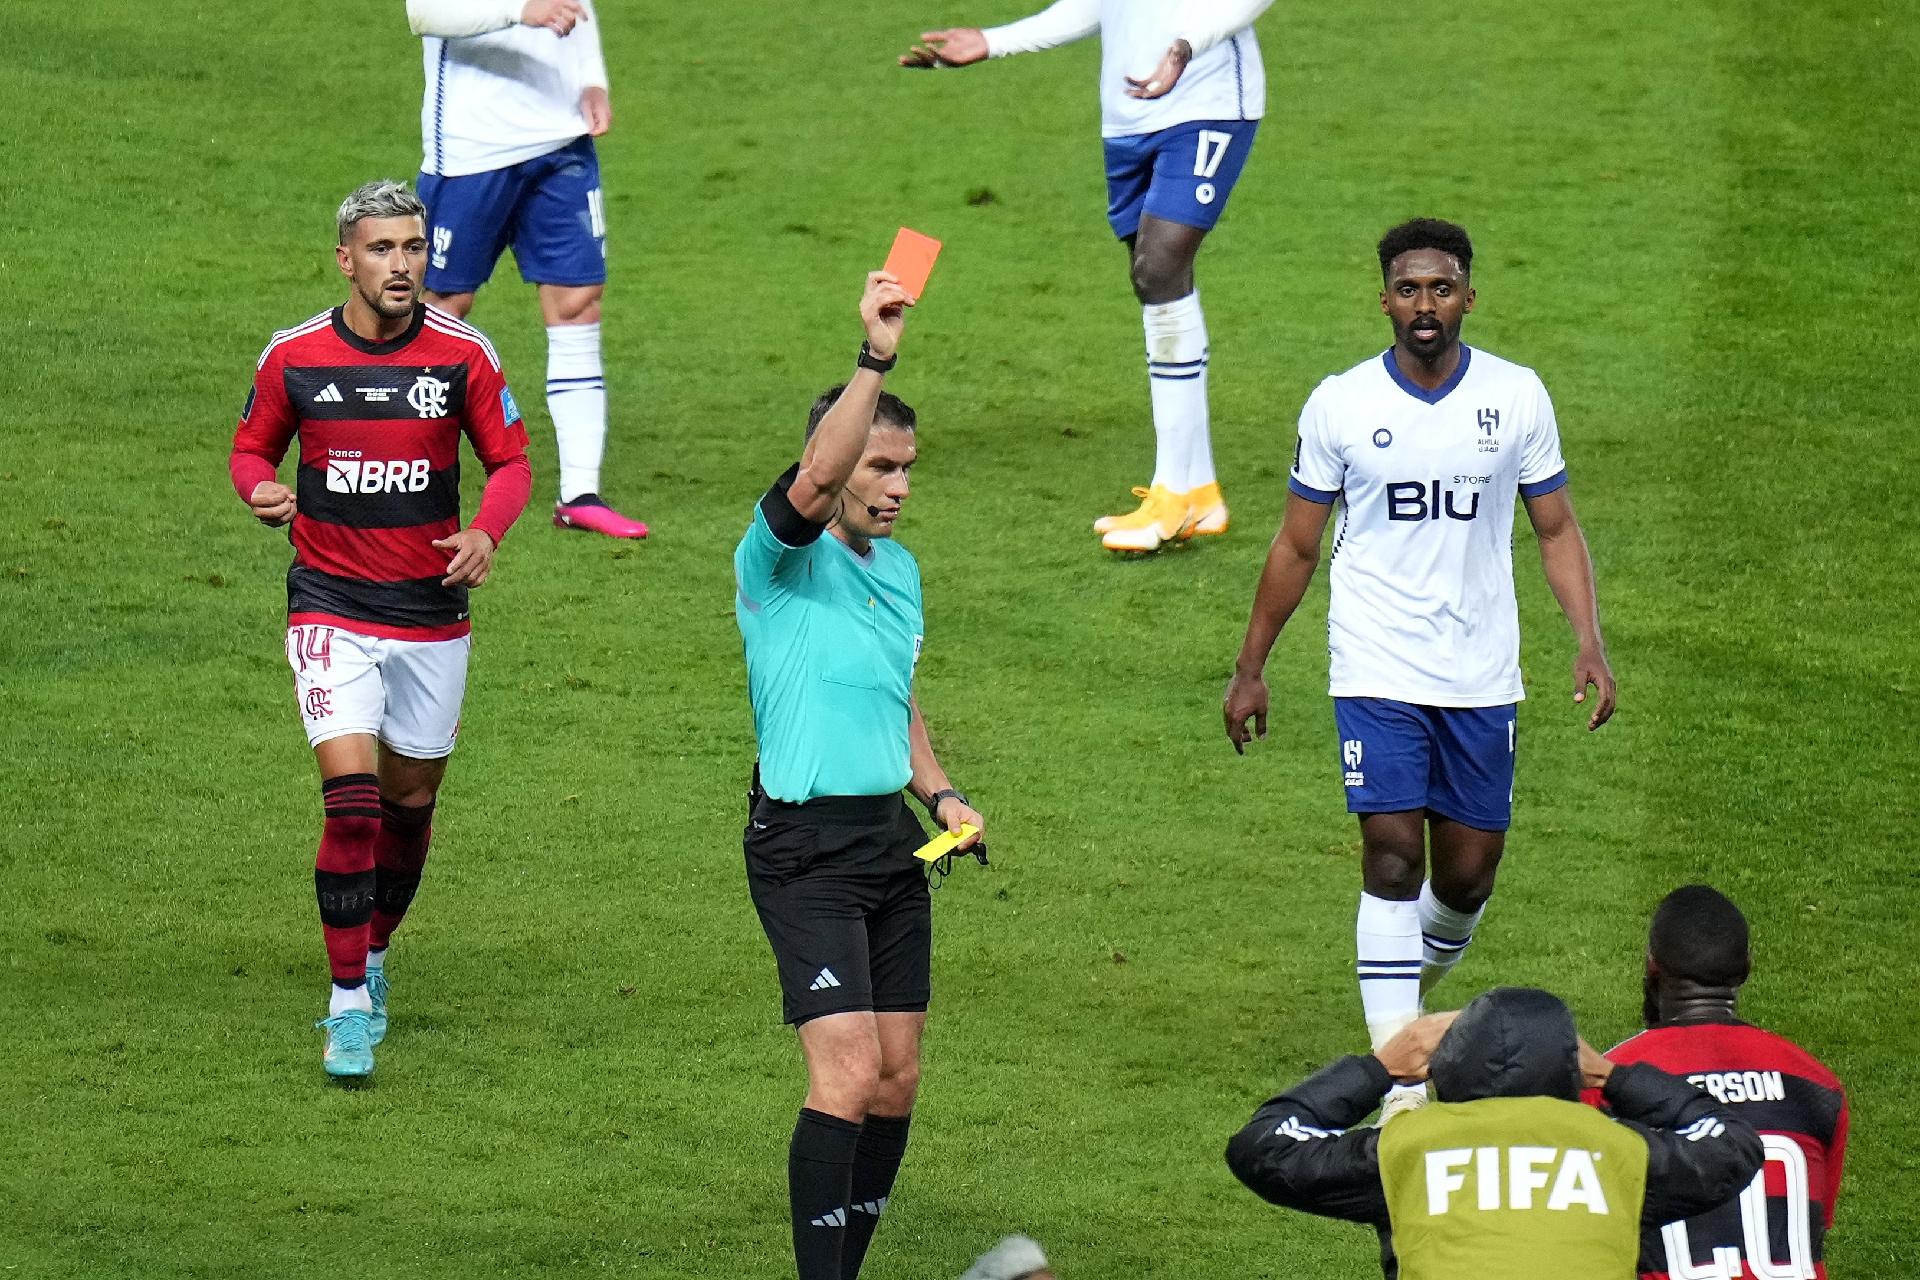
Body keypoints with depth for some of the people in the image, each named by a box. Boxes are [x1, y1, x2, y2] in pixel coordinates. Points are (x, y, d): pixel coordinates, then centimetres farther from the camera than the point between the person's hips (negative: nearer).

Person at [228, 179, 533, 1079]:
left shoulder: (463, 354, -4)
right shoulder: (294, 356, -4)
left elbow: (509, 460, 4)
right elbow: (251, 448, 10)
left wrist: (486, 532, -16)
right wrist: (261, 491, -13)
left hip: (431, 613, 2)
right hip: (331, 608, -2)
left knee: (409, 798, 13)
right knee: (351, 794, -17)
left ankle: (373, 956, 38)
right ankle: (349, 1004, -11)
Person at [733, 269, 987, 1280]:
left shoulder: (901, 569, 16)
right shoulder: (780, 558, -8)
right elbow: (815, 477, -30)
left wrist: (939, 793, 13)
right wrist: (874, 359, -35)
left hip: (891, 837, 8)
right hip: (805, 845, -8)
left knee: (896, 1080, 6)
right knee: (846, 1075, -15)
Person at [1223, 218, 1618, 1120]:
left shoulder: (1517, 396, 1)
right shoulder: (1340, 404, -2)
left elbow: (1555, 530, 9)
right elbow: (1296, 547, 8)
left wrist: (1589, 640, -5)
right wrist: (1250, 668, 9)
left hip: (1482, 674, 2)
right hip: (1377, 672, -2)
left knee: (1469, 871, 6)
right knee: (1392, 855, -12)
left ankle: (1410, 1000, 37)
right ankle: (1401, 1082, -12)